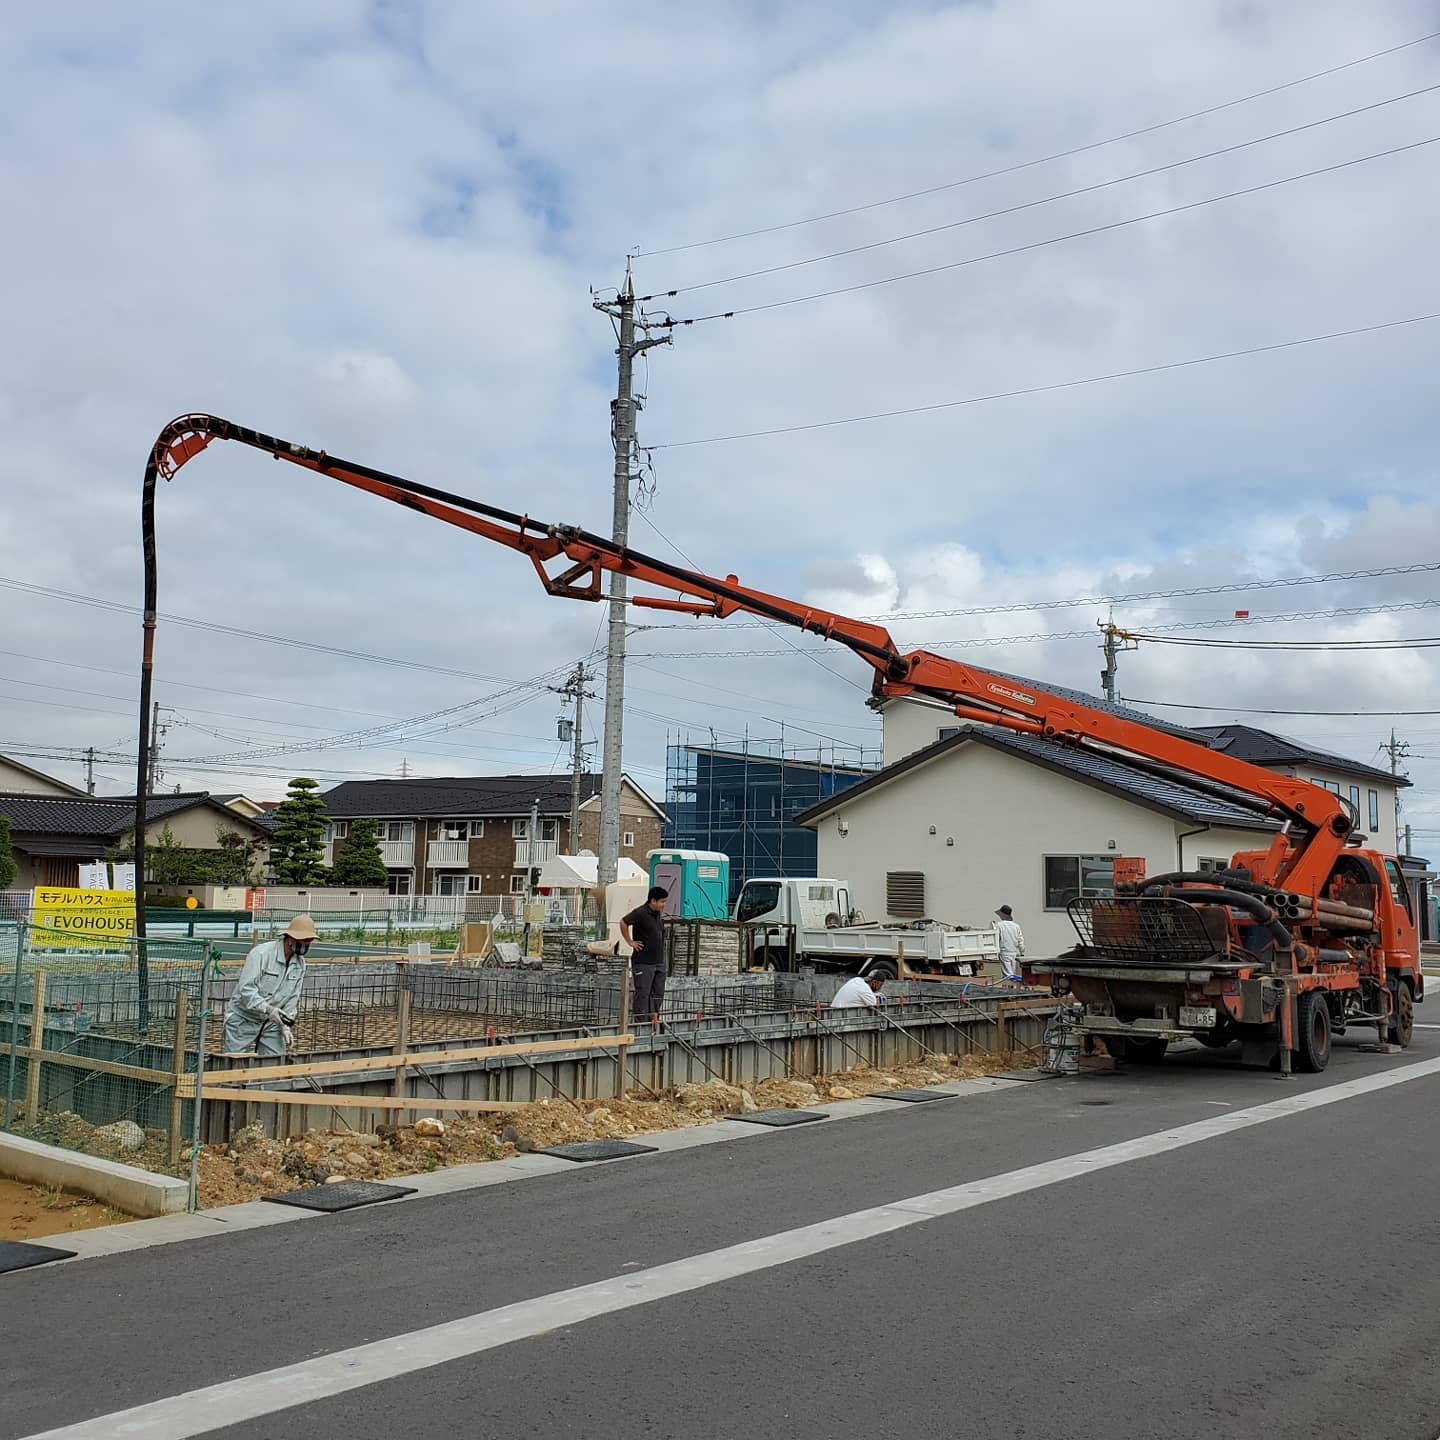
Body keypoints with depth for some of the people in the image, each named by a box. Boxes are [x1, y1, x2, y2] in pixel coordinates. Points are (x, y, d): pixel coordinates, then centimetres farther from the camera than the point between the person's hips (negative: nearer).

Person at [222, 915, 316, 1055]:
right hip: (243, 1019, -6)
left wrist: (286, 1026, -4)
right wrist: (268, 1009, -34)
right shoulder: (261, 953, -20)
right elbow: (246, 989, -25)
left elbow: (292, 999, 6)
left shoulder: (300, 963, 1)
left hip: (271, 1022, 6)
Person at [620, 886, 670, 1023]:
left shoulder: (658, 914, 12)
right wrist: (630, 942, -14)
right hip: (643, 963, -8)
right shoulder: (641, 913, -14)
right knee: (643, 995, -2)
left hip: (659, 962, 8)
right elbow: (623, 923, -19)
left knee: (658, 994, 11)